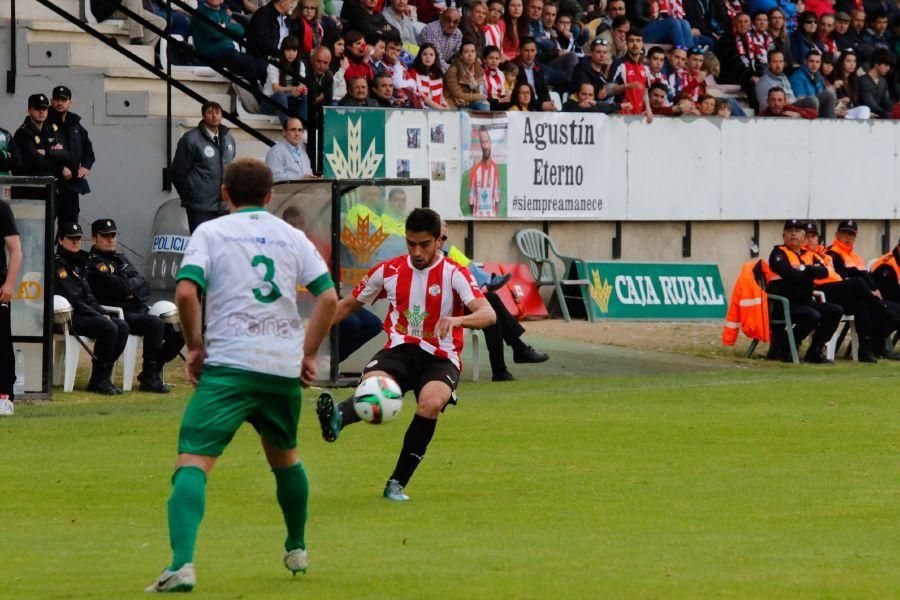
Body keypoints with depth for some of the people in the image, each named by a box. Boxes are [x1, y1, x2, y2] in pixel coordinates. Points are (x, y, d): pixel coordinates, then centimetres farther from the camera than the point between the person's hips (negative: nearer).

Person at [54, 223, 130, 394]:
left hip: (85, 314, 9)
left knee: (122, 326, -8)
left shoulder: (79, 263, 23)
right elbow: (70, 298, -15)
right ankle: (98, 380, -21)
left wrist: (102, 313, 2)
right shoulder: (57, 264, -7)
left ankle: (103, 377, -10)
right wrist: (97, 315, -15)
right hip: (68, 316, -9)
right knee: (108, 327, -28)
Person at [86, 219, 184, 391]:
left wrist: (134, 294, -8)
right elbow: (120, 287, -18)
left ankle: (153, 372, 7)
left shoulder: (121, 259, 22)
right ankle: (149, 378, -25)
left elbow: (145, 288, 14)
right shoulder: (94, 262, -5)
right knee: (155, 323, -31)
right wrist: (135, 282, 2)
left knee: (177, 331, -3)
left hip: (138, 310, 9)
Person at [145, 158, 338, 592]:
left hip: (228, 365, -4)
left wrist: (195, 346, 2)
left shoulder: (210, 233, 4)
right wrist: (308, 354, 12)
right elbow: (328, 296, 4)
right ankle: (297, 550, 42)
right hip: (284, 366, 4)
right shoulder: (292, 237, 13)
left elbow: (186, 292, -10)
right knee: (284, 457, 28)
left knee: (192, 462, -12)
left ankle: (182, 563, -31)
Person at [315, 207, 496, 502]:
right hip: (399, 351, 2)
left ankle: (397, 483, -25)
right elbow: (348, 306, 19)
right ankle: (337, 418, -65)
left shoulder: (455, 274, -4)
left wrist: (457, 320, -40)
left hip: (440, 358, -2)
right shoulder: (389, 271, 6)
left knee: (431, 403, -33)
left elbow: (488, 314, -18)